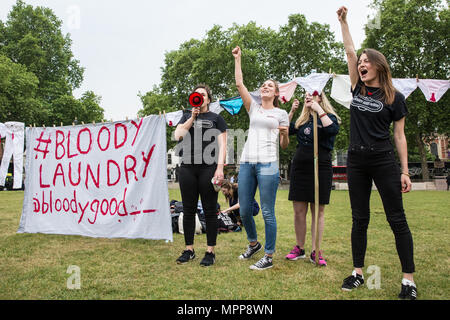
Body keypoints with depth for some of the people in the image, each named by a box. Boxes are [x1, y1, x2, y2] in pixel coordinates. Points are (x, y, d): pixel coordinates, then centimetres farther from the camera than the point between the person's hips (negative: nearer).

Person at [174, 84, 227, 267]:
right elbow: (178, 135, 3)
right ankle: (189, 250, 18)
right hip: (187, 168, 3)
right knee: (188, 210, 7)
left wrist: (220, 167, -10)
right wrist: (192, 117, -2)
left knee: (210, 210, 0)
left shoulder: (216, 118, 10)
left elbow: (222, 145, 2)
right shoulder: (187, 116, 19)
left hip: (208, 168, -3)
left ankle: (210, 252, 9)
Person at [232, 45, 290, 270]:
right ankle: (253, 243, 33)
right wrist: (237, 59, 9)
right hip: (247, 162, 4)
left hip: (268, 165, -4)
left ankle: (269, 256, 9)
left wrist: (284, 134, -11)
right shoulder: (253, 108, 17)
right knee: (244, 210, 8)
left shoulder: (281, 113, 10)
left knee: (267, 212, -3)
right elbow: (239, 83, 8)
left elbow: (284, 146, 10)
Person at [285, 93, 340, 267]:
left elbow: (333, 130, -18)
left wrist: (319, 110, -15)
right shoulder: (301, 120, 17)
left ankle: (316, 251, 8)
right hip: (299, 166, 4)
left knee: (318, 211, 2)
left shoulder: (329, 117, 3)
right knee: (299, 210, 5)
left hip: (321, 167, -4)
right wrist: (291, 112, 5)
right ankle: (299, 248, 16)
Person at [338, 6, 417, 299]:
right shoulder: (358, 89, 10)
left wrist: (405, 171, -3)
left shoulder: (394, 98, 0)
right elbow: (349, 51, 11)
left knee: (397, 219, -1)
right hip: (356, 162, 4)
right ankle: (358, 273, 18)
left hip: (384, 162, -4)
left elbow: (399, 136, 0)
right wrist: (343, 20, 14)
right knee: (360, 219, 9)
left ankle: (409, 280, 7)